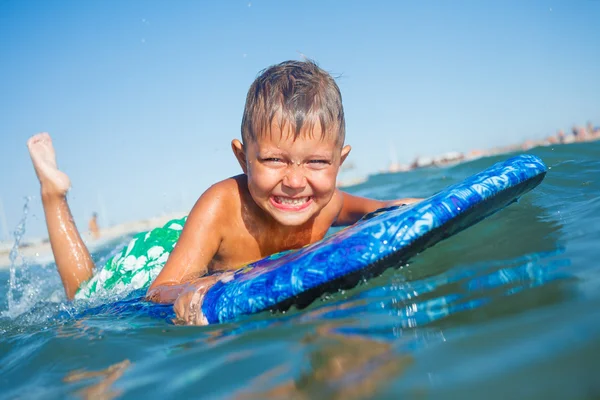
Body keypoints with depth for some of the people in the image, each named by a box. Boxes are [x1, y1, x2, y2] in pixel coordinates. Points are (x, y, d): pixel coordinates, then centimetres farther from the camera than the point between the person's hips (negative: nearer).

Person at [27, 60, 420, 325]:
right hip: (167, 264, -3)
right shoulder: (222, 205, -44)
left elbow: (361, 209, -2)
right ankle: (54, 191, 32)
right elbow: (158, 294, -43)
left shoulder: (328, 203, -28)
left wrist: (394, 208, -25)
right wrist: (188, 293, -67)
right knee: (85, 299, 19)